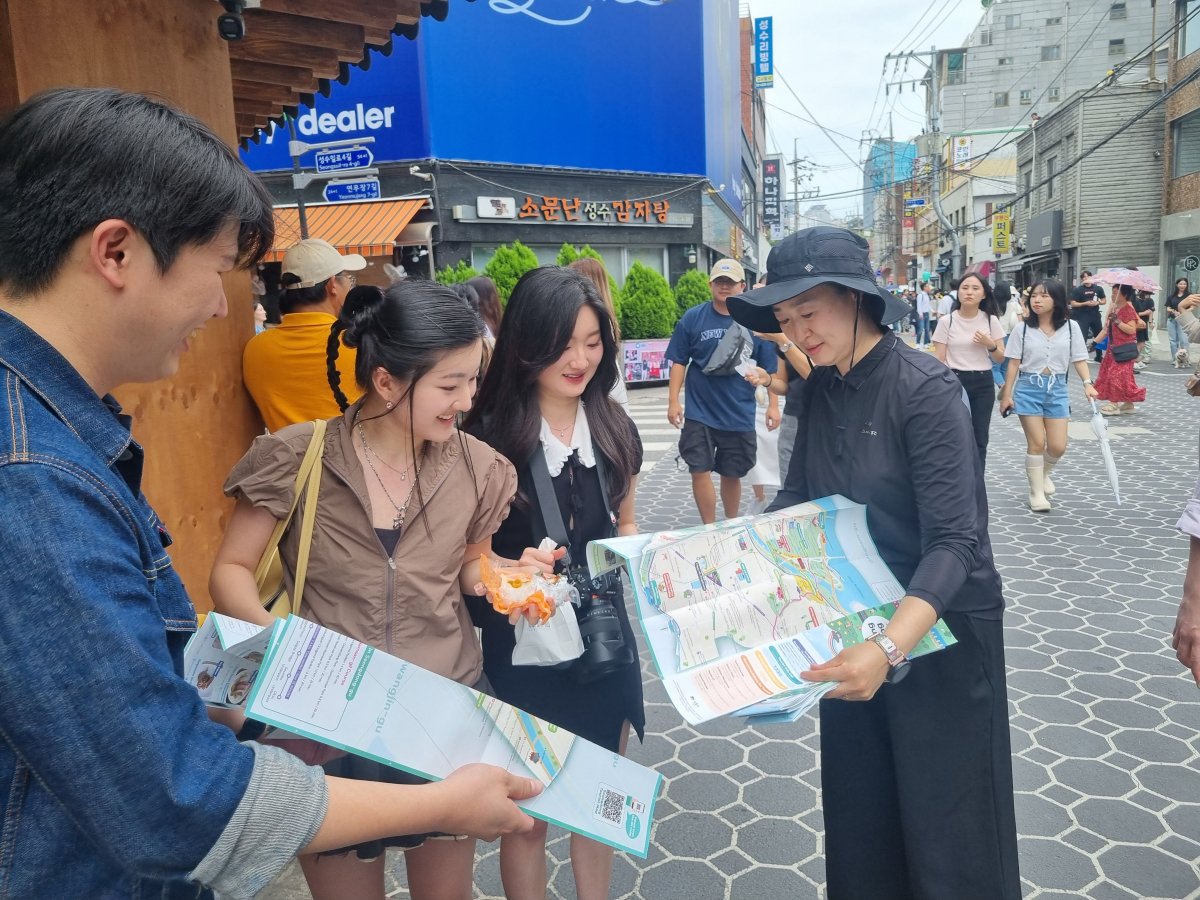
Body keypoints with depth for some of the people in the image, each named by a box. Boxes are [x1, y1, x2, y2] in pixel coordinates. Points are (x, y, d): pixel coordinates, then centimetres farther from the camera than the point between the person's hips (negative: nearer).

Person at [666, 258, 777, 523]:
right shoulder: (693, 318, -3)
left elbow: (770, 369, 2)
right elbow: (679, 362, 2)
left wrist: (763, 377, -19)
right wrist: (673, 401, -5)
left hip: (740, 415, 1)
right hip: (700, 412, 0)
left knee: (732, 474, 14)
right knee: (700, 472, -1)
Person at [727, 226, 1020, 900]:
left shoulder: (926, 389, -21)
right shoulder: (819, 388, 0)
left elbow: (955, 543, -25)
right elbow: (800, 493, 8)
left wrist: (890, 648, -37)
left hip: (939, 628, -6)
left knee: (945, 823, 11)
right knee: (857, 806, 20)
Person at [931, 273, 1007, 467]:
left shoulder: (991, 320, 3)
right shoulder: (946, 321, -4)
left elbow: (1000, 359, 8)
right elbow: (939, 360, -3)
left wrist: (990, 345, -12)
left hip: (983, 384, 2)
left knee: (980, 439, 5)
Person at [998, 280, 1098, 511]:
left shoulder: (1070, 327, 1)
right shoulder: (1023, 328, -3)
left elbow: (1079, 359, 3)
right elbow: (1014, 363, 0)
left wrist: (1088, 383, -12)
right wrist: (1007, 394, -3)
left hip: (1057, 389, 2)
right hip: (1028, 388, -2)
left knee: (1058, 446, 1)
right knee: (1036, 443, -3)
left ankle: (1043, 473, 34)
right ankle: (1036, 492, 10)